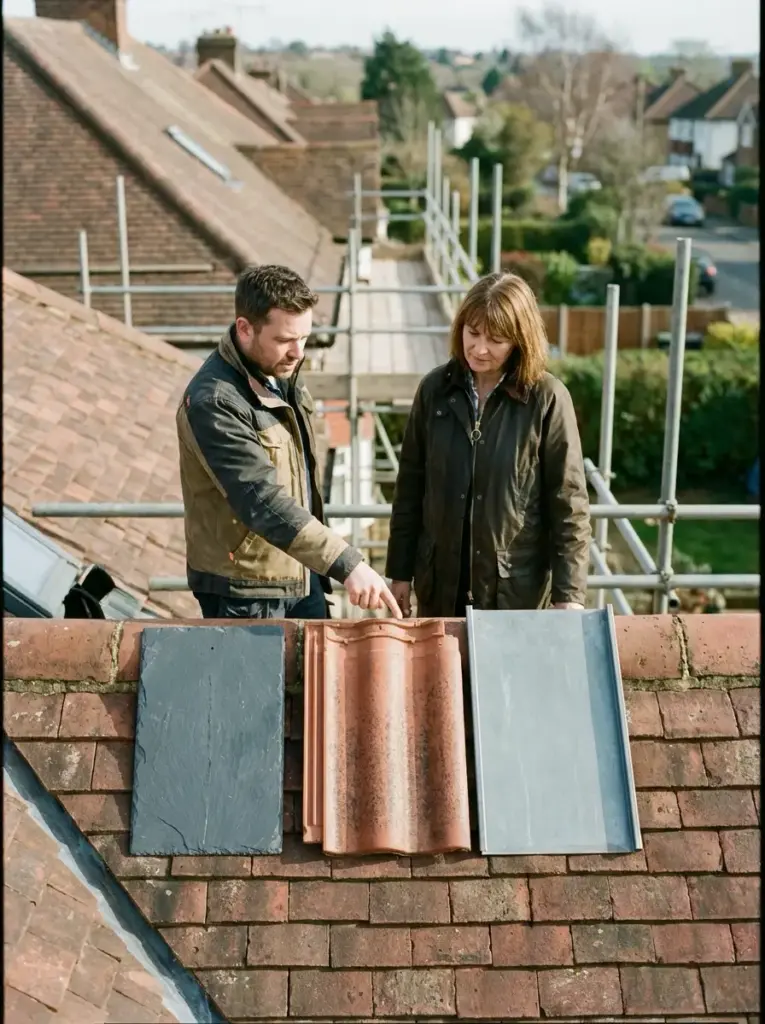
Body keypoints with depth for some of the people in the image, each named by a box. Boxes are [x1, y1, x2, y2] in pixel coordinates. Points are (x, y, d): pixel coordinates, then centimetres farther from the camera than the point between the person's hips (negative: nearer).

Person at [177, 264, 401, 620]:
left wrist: (322, 569, 16)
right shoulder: (214, 402, -24)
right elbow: (263, 502, -31)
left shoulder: (281, 373, 4)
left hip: (301, 577, 8)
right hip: (245, 592, -8)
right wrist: (347, 563, -36)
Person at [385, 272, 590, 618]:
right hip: (440, 581, 3)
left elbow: (569, 502, -9)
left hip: (519, 586, -3)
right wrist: (400, 571, 5)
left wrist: (569, 592, -12)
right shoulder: (435, 388, -2)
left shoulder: (547, 398, -11)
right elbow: (410, 484, 4)